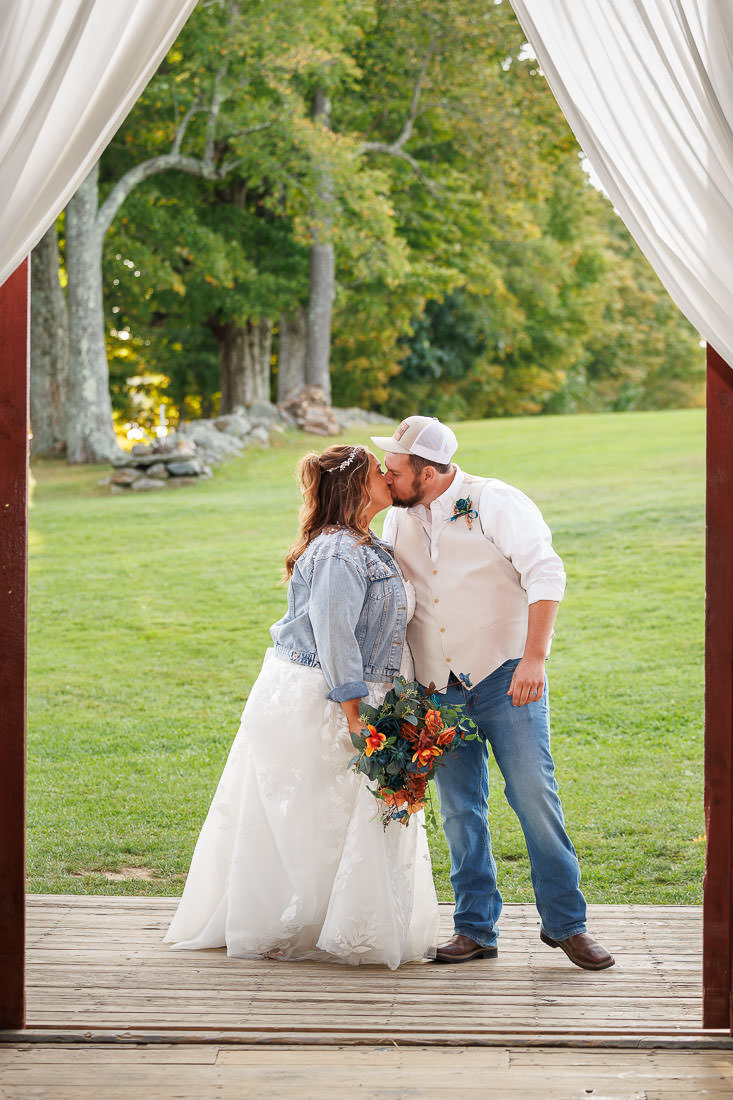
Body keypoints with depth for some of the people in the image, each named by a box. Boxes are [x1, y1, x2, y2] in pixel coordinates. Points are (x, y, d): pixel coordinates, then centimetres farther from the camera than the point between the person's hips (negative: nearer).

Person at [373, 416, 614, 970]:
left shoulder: (496, 502, -8)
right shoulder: (398, 518, 11)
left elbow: (546, 575, -16)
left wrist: (534, 659, -26)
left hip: (505, 676, -5)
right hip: (438, 689, 5)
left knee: (534, 794, -7)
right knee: (460, 809, 4)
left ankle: (565, 922, 4)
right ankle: (475, 929, 14)